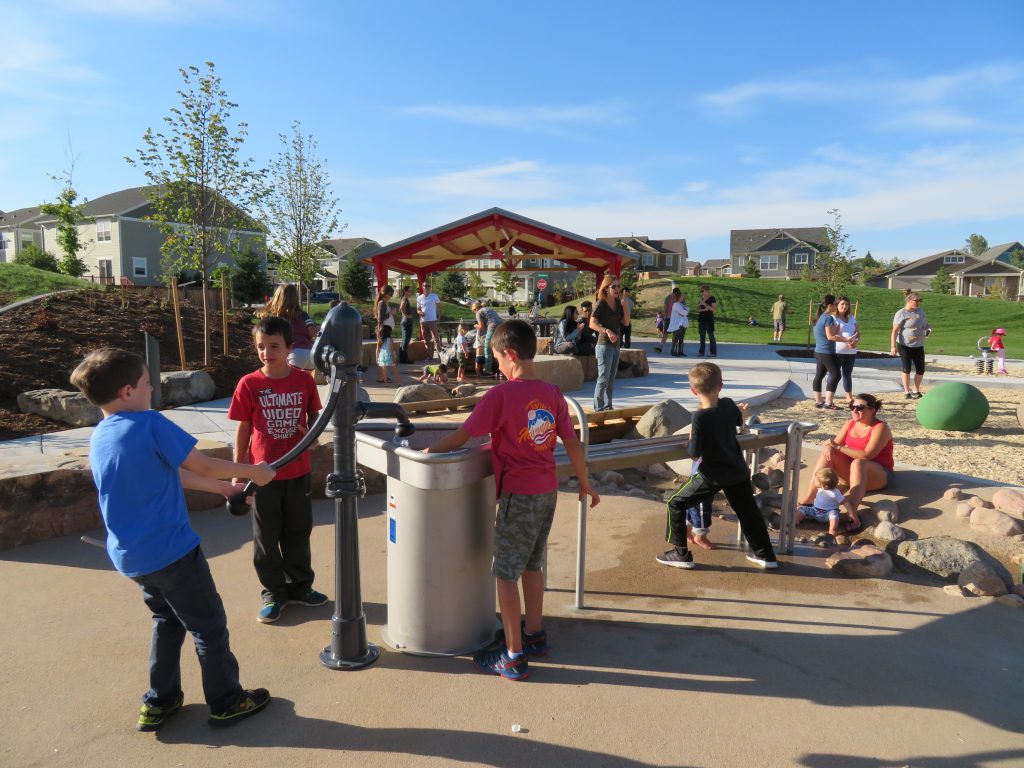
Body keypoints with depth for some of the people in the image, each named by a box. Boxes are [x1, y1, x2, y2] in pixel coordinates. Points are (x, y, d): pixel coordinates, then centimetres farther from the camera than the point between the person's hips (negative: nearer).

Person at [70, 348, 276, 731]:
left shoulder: (98, 437, 7)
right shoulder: (150, 423, -20)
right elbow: (203, 465, -15)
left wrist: (223, 487, 17)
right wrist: (252, 471, 0)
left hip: (128, 555, 8)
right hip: (170, 550, -8)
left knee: (167, 619, 26)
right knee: (209, 626, 8)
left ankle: (158, 702, 33)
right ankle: (226, 702, 21)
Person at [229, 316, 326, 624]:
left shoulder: (304, 380, -5)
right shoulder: (249, 384, -9)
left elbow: (314, 416, 8)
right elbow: (243, 429, -3)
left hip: (298, 471, 2)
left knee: (298, 532, 16)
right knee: (266, 537, 11)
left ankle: (299, 585, 34)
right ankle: (273, 592, 27)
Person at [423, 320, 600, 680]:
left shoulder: (501, 394, -15)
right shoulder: (553, 394, 3)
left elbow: (462, 436, -11)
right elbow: (572, 443, 6)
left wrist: (430, 450, 5)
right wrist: (585, 484, 17)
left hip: (518, 494, -7)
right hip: (548, 490, 7)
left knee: (506, 572, 4)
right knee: (531, 565, 21)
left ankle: (514, 656, 11)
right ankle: (534, 635, 34)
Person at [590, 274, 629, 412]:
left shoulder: (618, 303, 9)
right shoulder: (601, 303, -10)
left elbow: (626, 321, 9)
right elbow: (592, 323, -21)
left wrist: (625, 306, -4)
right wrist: (607, 331, -35)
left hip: (615, 344, 8)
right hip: (604, 345, -8)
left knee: (611, 378, 12)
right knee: (603, 378, -9)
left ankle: (608, 406, 20)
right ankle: (598, 408, -4)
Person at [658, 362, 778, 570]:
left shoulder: (700, 417, -25)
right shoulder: (729, 405, -6)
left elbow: (694, 453, -21)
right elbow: (738, 420, 19)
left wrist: (691, 436, -2)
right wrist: (744, 411, 41)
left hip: (712, 476, -6)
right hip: (738, 472, 6)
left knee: (676, 504, 7)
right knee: (748, 511, 23)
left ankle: (681, 554, 8)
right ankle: (764, 554, 35)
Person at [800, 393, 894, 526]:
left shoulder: (880, 427, -15)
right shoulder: (850, 424, 4)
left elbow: (866, 455, -27)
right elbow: (836, 443, 0)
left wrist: (838, 447, -24)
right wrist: (828, 445, -25)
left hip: (879, 475, -6)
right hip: (853, 472, 6)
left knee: (858, 463, -37)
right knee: (828, 452, -17)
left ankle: (852, 511, -54)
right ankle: (810, 497, -30)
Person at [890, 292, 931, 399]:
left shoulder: (920, 311, 7)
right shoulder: (901, 314, -12)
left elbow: (925, 323, 23)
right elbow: (895, 331, -14)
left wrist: (928, 328, -1)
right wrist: (893, 346, -20)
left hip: (918, 345, 6)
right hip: (905, 345, -5)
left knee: (920, 369, 6)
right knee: (906, 368, 1)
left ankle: (916, 390, 24)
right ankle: (907, 391, 14)